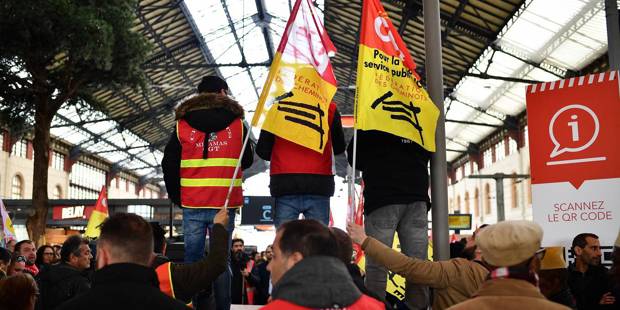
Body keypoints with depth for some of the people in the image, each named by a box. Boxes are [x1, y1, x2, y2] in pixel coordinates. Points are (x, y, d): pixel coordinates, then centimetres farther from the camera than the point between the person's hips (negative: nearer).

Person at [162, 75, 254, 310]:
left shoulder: (182, 124, 5)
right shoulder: (237, 123, 4)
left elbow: (168, 164, 6)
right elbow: (247, 161, 14)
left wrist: (176, 197, 16)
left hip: (192, 204, 1)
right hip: (224, 204, -1)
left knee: (192, 258, 6)